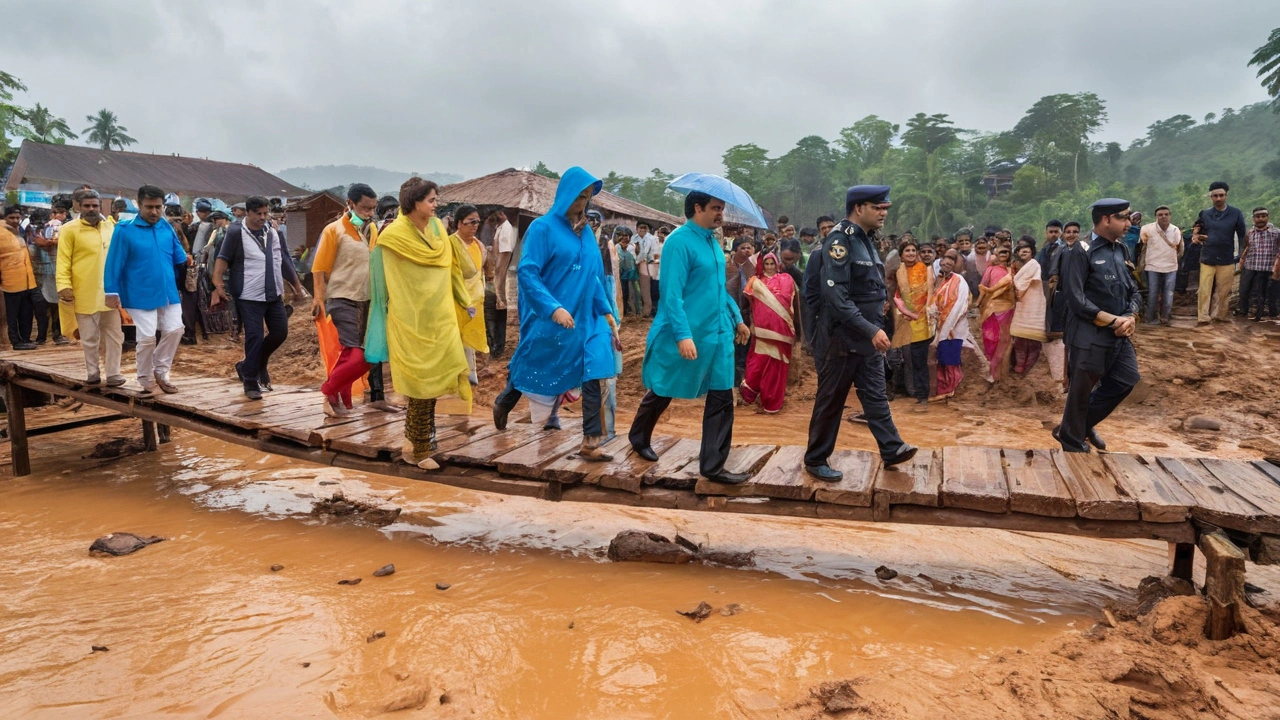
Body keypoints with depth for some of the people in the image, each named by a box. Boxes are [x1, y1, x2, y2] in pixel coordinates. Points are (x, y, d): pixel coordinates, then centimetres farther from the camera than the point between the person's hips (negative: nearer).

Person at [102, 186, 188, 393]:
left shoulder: (167, 227, 7)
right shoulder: (125, 230, -7)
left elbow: (177, 254, 13)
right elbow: (114, 263, -7)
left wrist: (185, 259, -9)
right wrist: (111, 291, -8)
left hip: (168, 292, 5)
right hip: (141, 295, -5)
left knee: (174, 330, 4)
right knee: (147, 337, -4)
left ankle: (160, 373, 23)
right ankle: (146, 381, 15)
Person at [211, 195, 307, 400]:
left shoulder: (273, 232, 9)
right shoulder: (236, 232, -8)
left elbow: (284, 260, 16)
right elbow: (223, 259, -13)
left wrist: (297, 286, 18)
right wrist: (218, 284, -25)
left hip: (273, 294, 6)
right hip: (249, 297, -6)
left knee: (280, 332, 8)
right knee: (254, 338, -7)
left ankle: (254, 366, 31)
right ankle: (250, 383, 5)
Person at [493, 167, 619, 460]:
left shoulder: (587, 233, 8)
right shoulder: (543, 227, -11)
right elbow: (526, 272, -18)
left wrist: (606, 311, 9)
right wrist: (553, 308, -27)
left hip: (584, 320, 5)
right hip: (547, 320, -5)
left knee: (592, 377, -5)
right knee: (533, 370, 12)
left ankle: (590, 442, -1)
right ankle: (503, 403, 42)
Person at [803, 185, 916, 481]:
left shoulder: (865, 241, 12)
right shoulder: (840, 240, -17)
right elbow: (836, 296, -26)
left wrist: (875, 329, 14)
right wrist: (872, 330, -28)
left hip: (866, 339, 8)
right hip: (841, 338, -8)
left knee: (875, 395, 9)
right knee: (831, 400, 1)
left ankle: (892, 449, 13)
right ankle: (815, 460, 13)